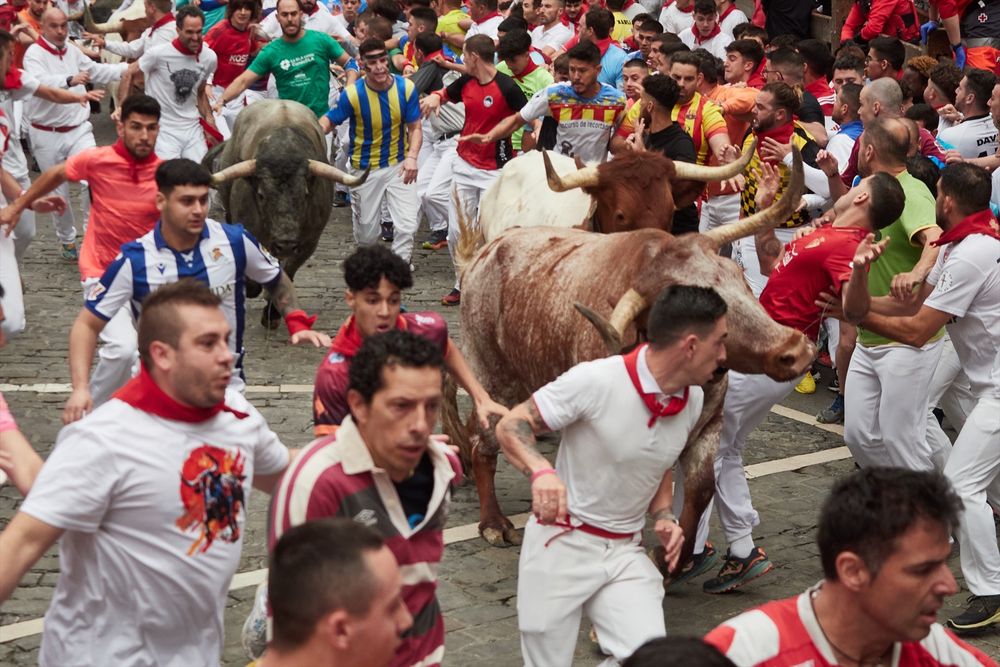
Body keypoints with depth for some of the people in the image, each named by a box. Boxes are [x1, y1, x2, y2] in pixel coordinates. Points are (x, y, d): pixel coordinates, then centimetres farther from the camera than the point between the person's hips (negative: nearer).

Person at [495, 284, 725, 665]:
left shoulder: (693, 400, 1)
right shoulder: (595, 381, -20)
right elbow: (510, 427, -14)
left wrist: (665, 516, 0)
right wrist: (540, 471, -34)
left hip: (625, 552, 5)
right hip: (561, 543, -5)